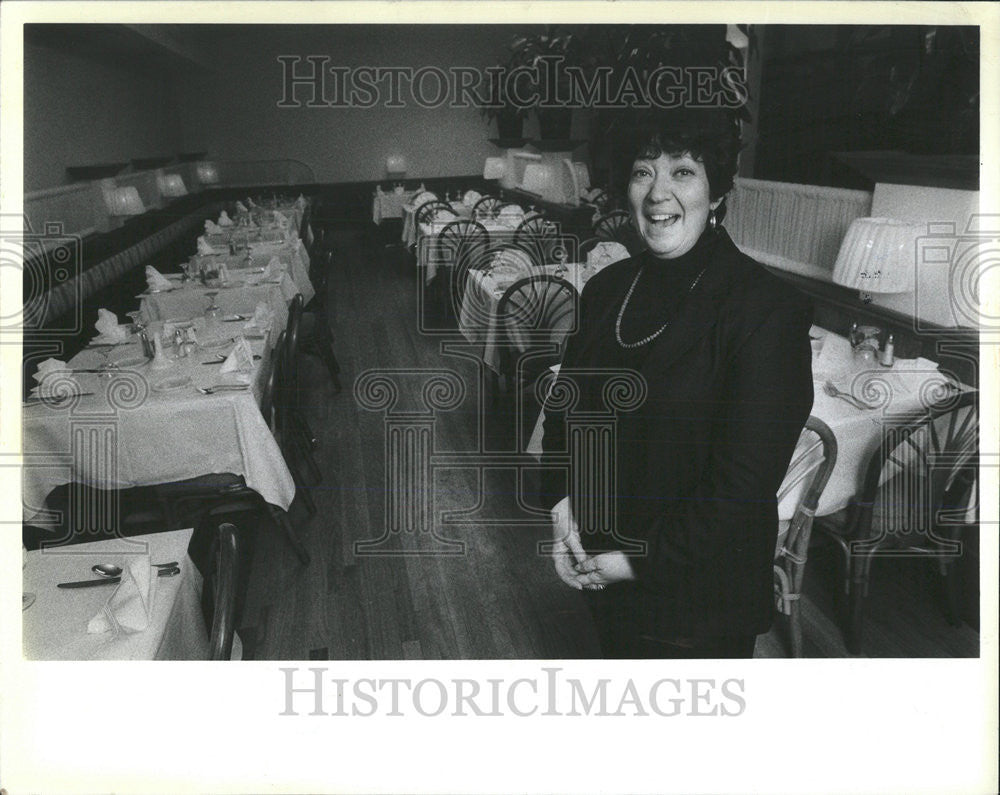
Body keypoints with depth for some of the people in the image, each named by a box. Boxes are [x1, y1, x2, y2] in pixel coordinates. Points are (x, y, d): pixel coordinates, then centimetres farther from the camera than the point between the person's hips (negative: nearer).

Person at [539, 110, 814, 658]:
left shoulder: (770, 311, -20)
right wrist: (560, 501, -5)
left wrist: (641, 560, -18)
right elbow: (565, 404, 11)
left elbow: (743, 483, -22)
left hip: (698, 595, -5)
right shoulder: (608, 289, 1)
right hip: (598, 566, 6)